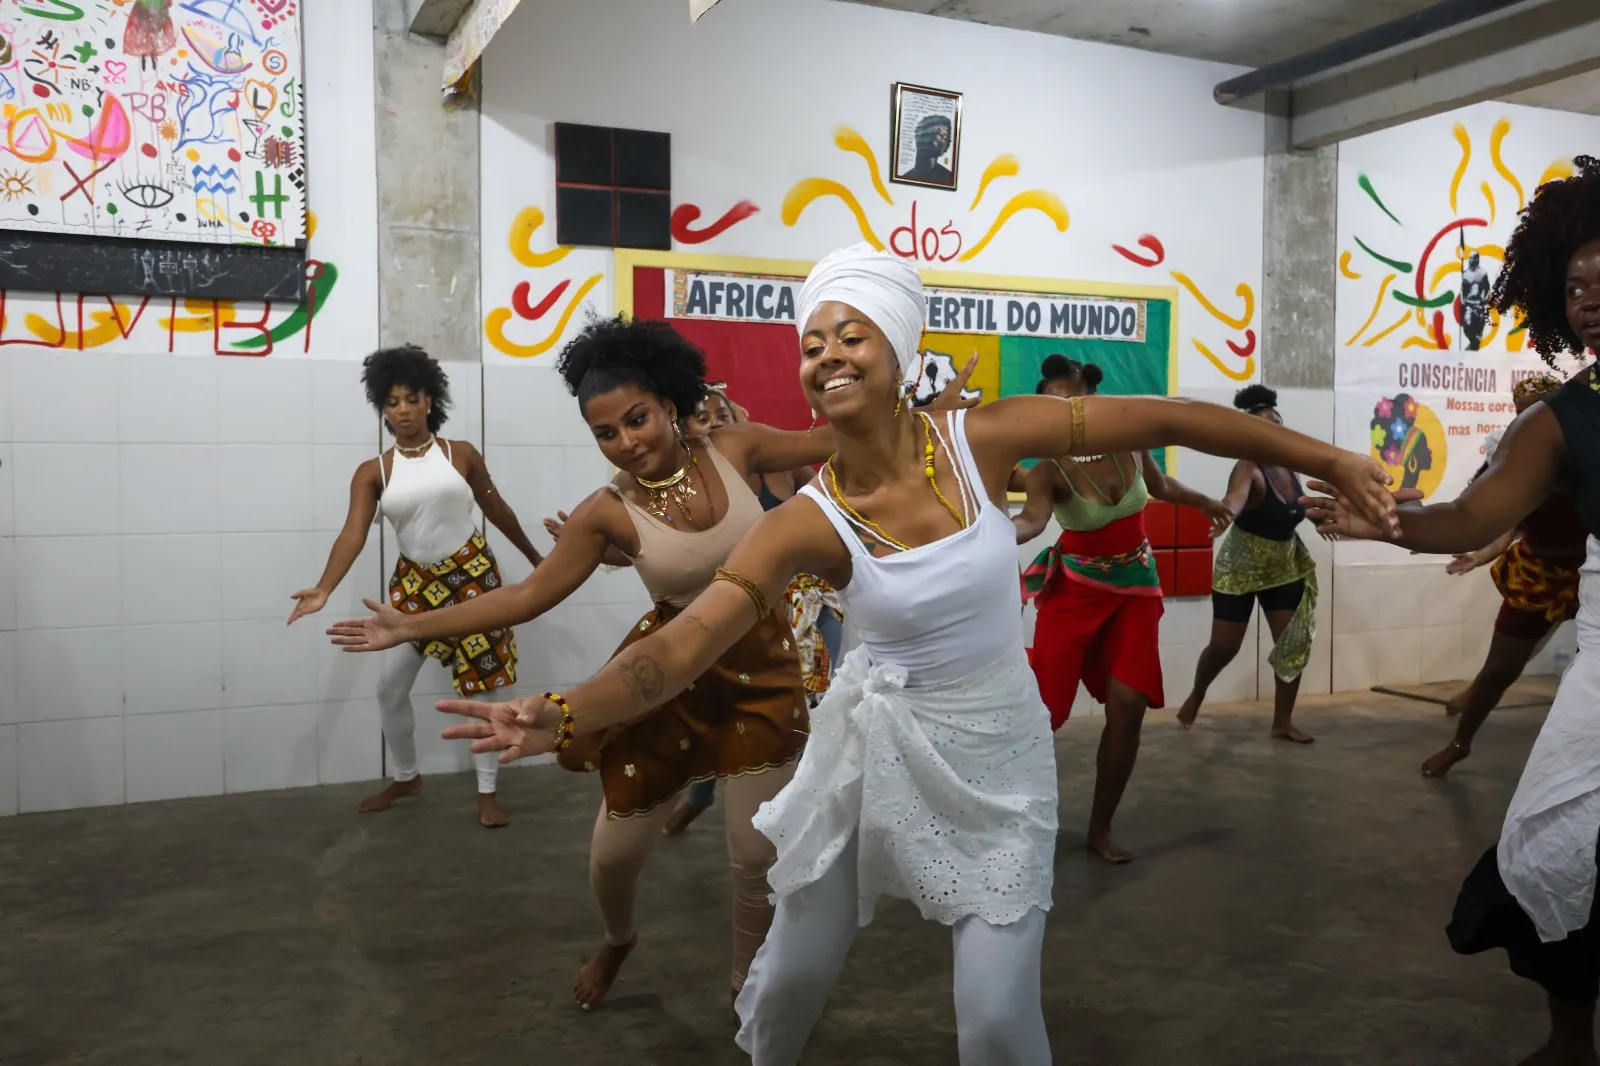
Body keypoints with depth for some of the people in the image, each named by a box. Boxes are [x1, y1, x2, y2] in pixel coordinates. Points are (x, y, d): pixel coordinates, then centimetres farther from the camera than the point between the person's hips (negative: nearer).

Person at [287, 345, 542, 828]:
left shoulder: (462, 455, -4)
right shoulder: (373, 472, -4)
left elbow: (497, 510, 7)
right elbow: (353, 533, -15)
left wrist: (535, 557, 16)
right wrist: (323, 589, -30)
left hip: (471, 574, -2)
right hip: (414, 583, 2)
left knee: (480, 684, 1)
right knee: (390, 687, 7)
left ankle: (486, 792, 11)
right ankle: (406, 779, 30)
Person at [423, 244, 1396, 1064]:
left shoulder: (985, 439, -13)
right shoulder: (809, 524, -16)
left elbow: (1161, 420, -8)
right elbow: (683, 644, -24)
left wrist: (1330, 459, -4)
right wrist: (563, 717, -42)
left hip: (997, 751, 0)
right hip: (877, 745, 1)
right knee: (795, 972, 14)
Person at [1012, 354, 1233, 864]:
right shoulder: (1049, 469, -21)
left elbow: (1158, 484, 15)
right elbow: (1032, 519, -43)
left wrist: (1205, 502, 31)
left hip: (1137, 586, 4)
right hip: (1075, 591, -4)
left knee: (1128, 706, -3)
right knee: (1043, 708, -8)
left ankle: (1100, 828, 11)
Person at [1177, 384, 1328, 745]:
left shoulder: (1290, 464, -3)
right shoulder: (1248, 469, -25)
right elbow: (1235, 497, -50)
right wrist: (1222, 514, -69)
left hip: (1284, 568, 6)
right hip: (1239, 570, -6)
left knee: (1296, 644, 2)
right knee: (1224, 646, -1)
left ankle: (1283, 722, 15)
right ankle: (1195, 697, 29)